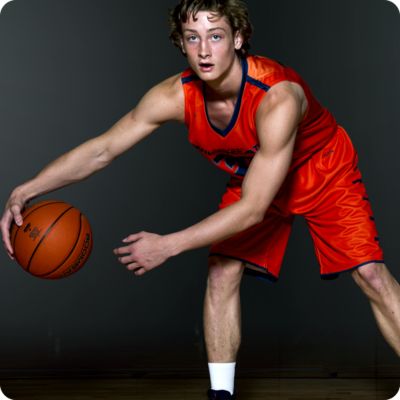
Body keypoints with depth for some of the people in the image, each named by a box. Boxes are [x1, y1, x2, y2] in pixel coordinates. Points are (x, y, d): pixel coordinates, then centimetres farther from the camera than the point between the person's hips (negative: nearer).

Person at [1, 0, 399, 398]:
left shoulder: (278, 97, -40)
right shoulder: (176, 95, -25)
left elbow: (253, 209, -38)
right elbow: (101, 149, -19)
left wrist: (167, 246, -38)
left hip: (322, 170, -4)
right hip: (250, 175, 4)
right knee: (221, 272, -11)